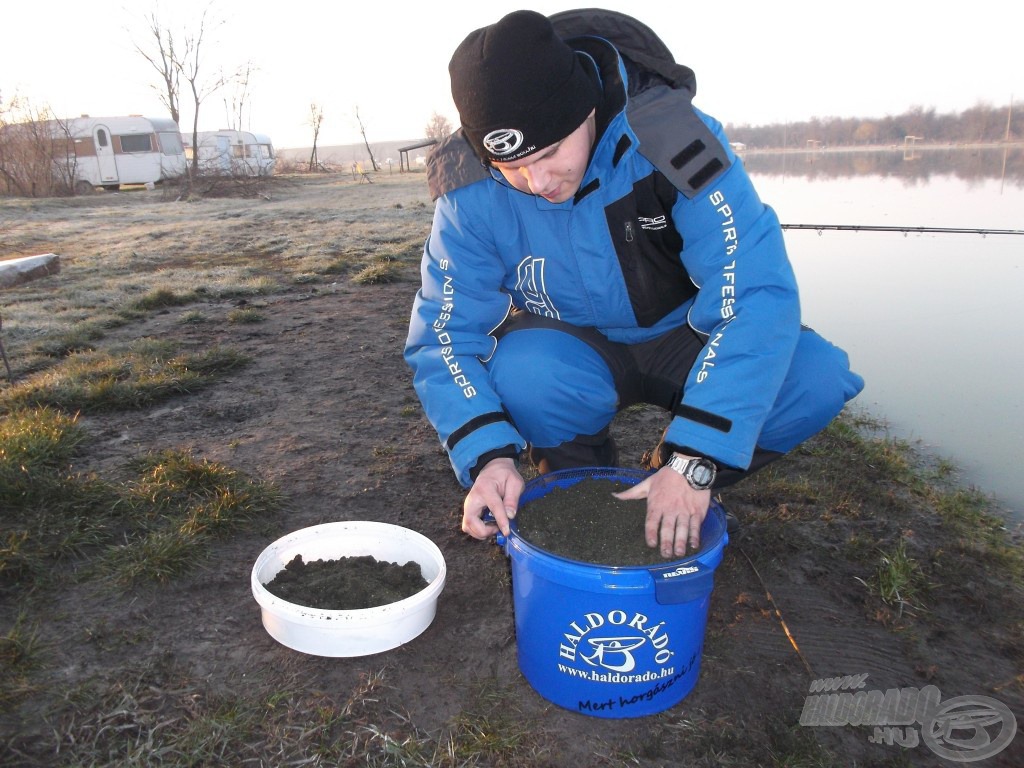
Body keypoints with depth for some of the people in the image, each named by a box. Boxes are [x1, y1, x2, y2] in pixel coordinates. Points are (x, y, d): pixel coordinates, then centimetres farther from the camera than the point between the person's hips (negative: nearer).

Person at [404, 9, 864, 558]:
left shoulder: (668, 137, -27)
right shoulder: (471, 190, -20)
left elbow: (758, 293, -32)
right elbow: (444, 336, -19)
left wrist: (695, 460, -39)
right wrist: (488, 455, -37)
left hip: (681, 338, 0)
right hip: (570, 352, 1)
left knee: (819, 377, -25)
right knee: (521, 376, -35)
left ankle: (677, 485, 0)